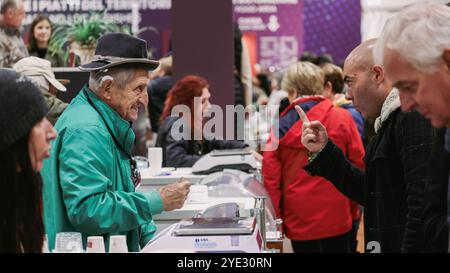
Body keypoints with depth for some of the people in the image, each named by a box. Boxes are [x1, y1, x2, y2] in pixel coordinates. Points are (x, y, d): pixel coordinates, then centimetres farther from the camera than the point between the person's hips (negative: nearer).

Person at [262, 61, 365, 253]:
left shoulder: (280, 126, -3)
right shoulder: (342, 118, -5)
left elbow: (270, 176, -4)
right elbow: (359, 164, -4)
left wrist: (276, 217, 5)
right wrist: (353, 207, 8)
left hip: (299, 221, 0)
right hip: (336, 217, 0)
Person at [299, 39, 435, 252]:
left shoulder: (414, 115, -17)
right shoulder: (392, 118, 15)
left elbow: (423, 203, -25)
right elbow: (371, 193, 16)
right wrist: (324, 151, 9)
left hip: (408, 244, -9)